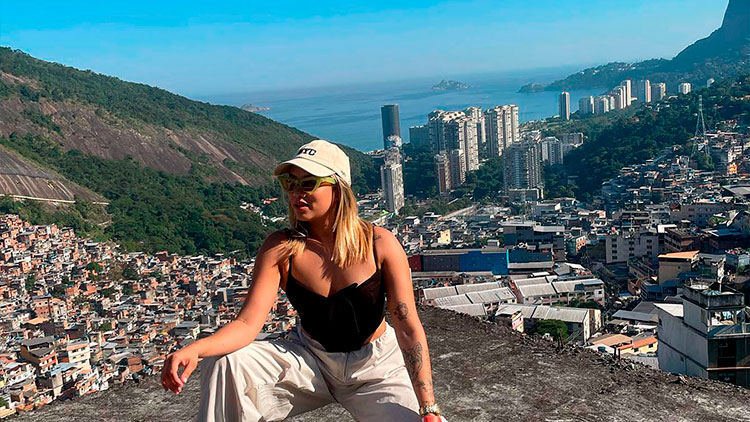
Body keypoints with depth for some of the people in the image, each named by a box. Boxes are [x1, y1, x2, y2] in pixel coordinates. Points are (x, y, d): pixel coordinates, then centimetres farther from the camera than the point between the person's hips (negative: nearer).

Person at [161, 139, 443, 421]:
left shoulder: (379, 243, -17)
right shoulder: (280, 248, -13)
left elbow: (409, 327, -17)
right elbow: (248, 323, -19)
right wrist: (195, 349, -39)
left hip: (376, 366, -1)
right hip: (311, 360, 1)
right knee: (222, 363, -20)